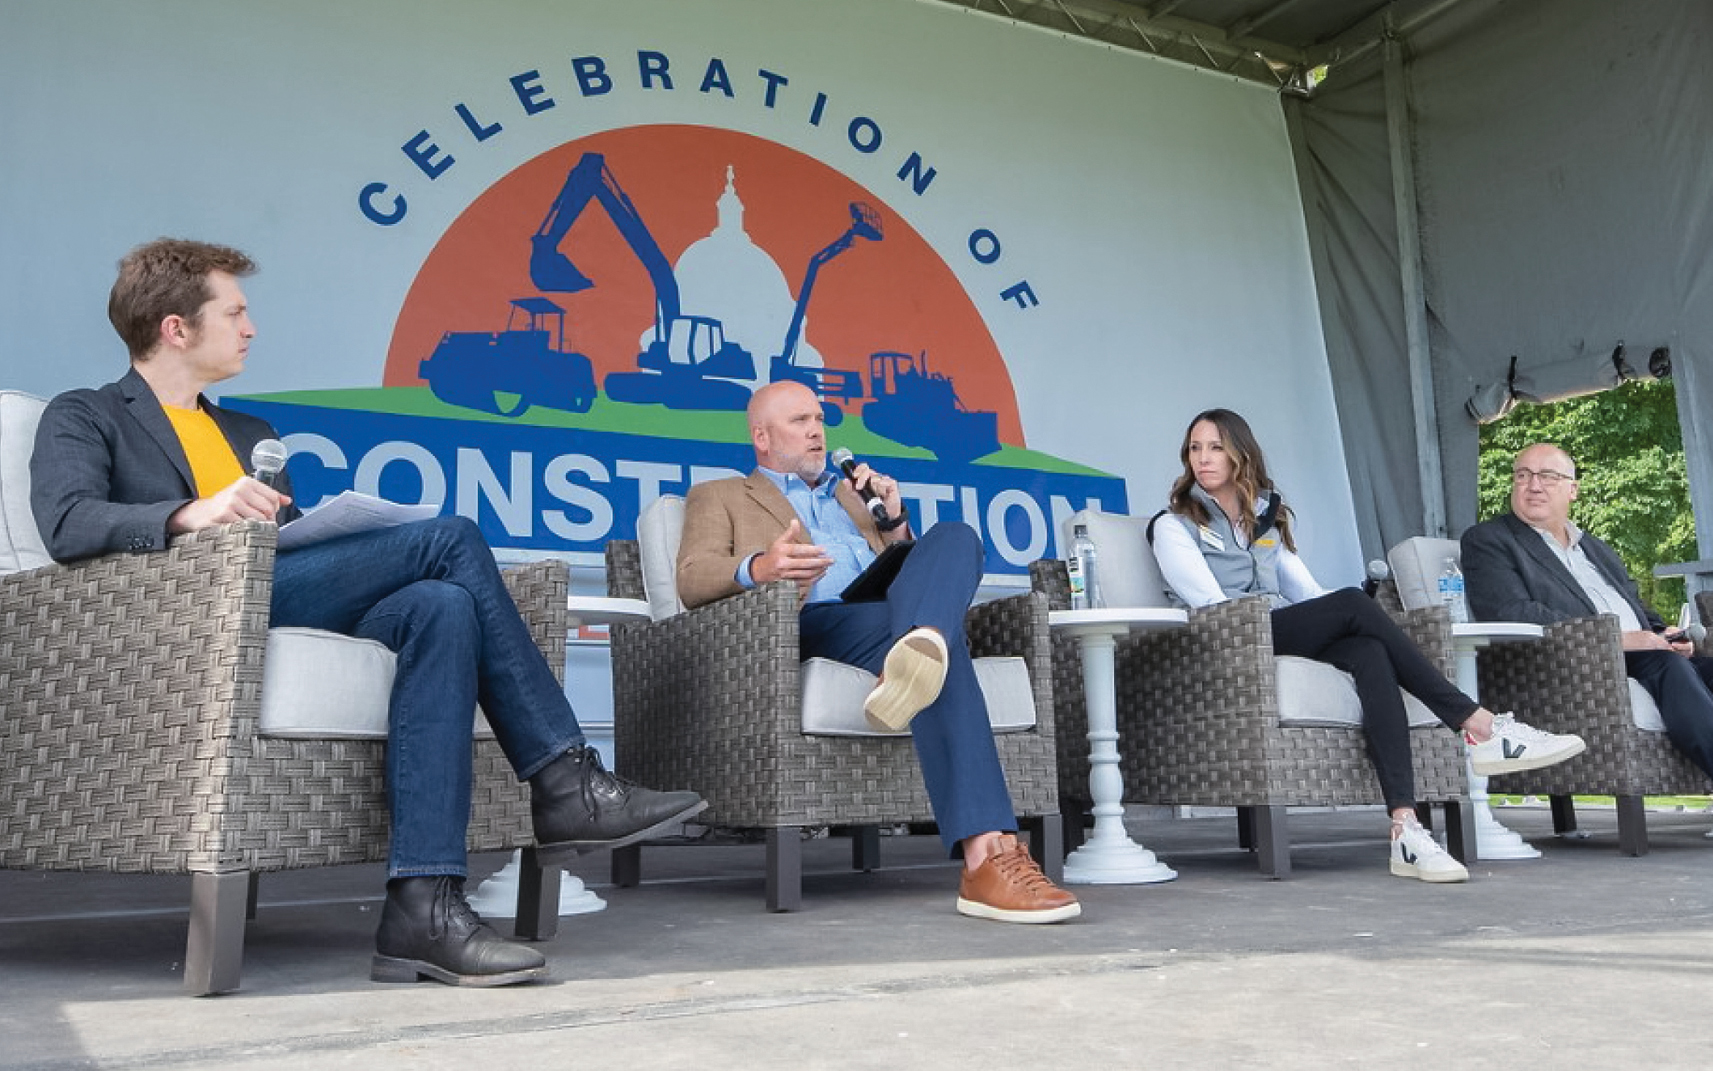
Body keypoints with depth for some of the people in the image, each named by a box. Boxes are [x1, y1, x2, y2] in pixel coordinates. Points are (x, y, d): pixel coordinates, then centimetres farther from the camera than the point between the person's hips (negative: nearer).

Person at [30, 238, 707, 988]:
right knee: (451, 538, -21)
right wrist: (190, 514, -28)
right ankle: (564, 785, -20)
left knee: (441, 604, -27)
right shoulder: (84, 418, 13)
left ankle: (423, 908, -33)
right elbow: (67, 524, -9)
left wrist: (353, 549, 2)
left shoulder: (251, 435, 32)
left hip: (291, 614, 6)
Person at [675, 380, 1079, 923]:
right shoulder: (718, 497, 25)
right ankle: (988, 853, -56)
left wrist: (892, 518, 14)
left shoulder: (851, 492, 41)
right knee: (937, 657, -37)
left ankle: (917, 652, -61)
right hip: (817, 622, -4)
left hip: (888, 611, 5)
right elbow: (691, 579, 3)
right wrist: (756, 567, -21)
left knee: (954, 536, -29)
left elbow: (906, 567, 35)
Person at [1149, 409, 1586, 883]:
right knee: (1353, 602, -26)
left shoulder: (1266, 519, 26)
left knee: (1371, 654, -29)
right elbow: (1211, 604, -6)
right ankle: (1479, 724, -24)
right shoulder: (1174, 526, 8)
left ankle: (1405, 827, -42)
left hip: (1290, 639, 5)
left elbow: (1307, 590, 17)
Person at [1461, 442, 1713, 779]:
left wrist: (1666, 637, 3)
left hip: (1642, 652, 7)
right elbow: (1511, 613, -11)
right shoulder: (1487, 541, 3)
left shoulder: (1597, 549, 28)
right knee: (1671, 666, -30)